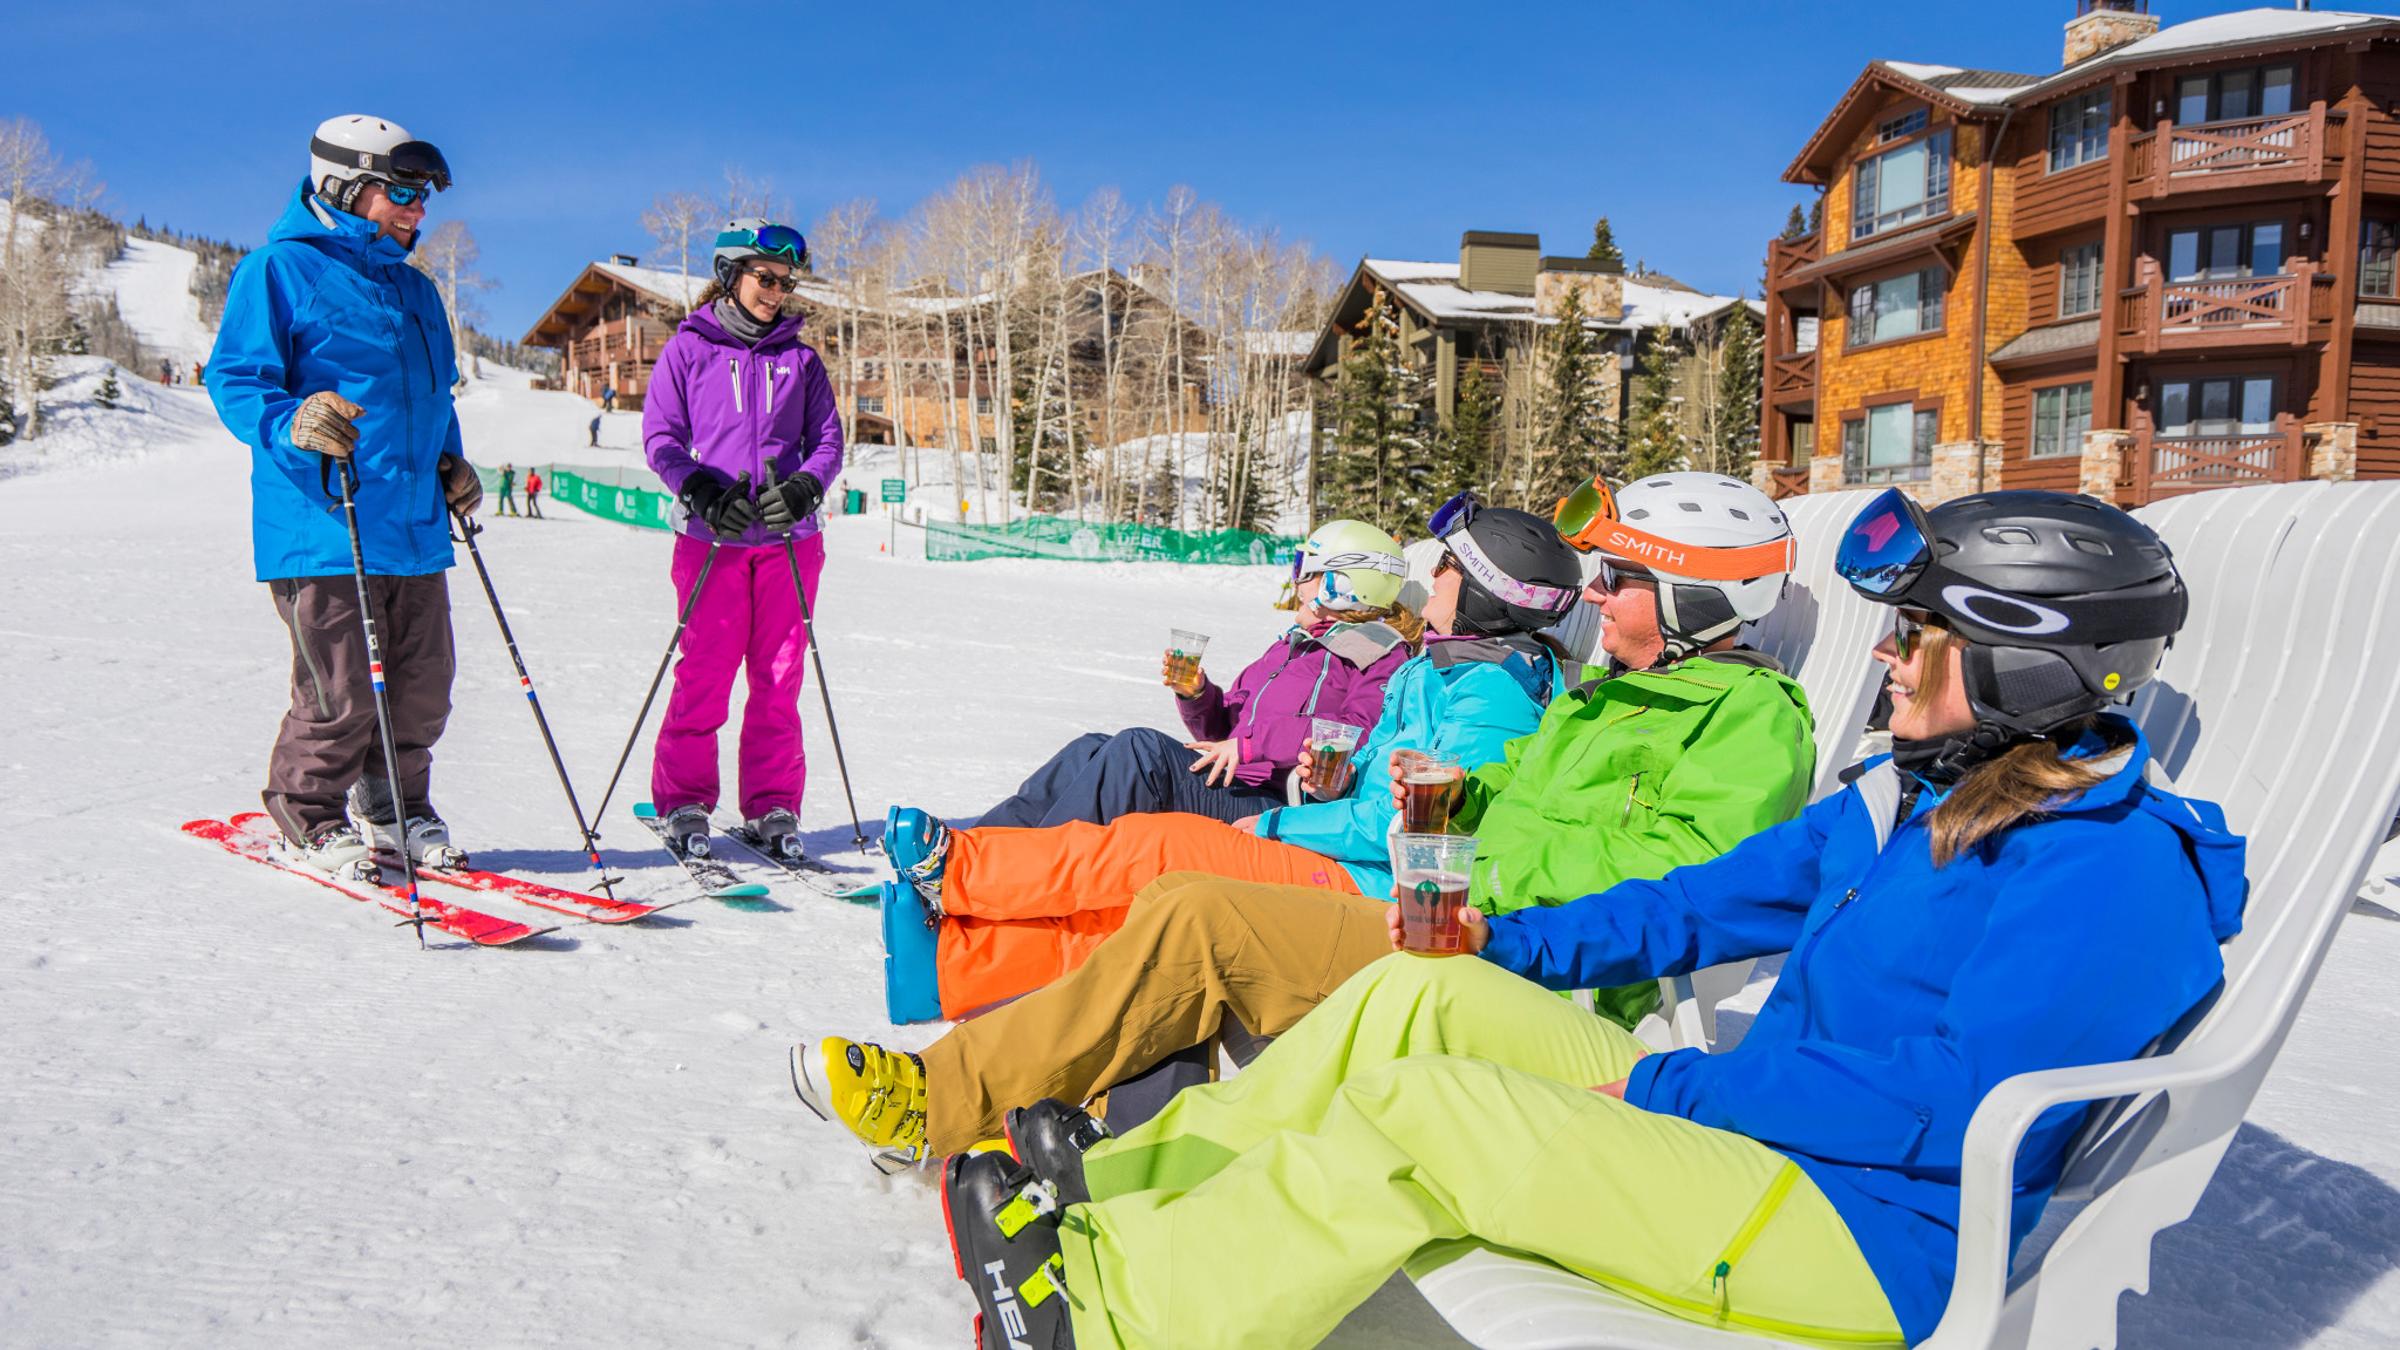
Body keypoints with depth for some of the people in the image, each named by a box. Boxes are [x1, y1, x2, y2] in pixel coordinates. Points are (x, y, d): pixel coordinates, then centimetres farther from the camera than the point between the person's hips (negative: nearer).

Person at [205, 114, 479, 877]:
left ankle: (396, 809, 27)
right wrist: (291, 422, -27)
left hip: (415, 527, 7)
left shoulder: (415, 289, 22)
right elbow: (233, 380, -7)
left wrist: (450, 461, 16)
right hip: (324, 529, -7)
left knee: (423, 687, 8)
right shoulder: (281, 269, -2)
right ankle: (309, 821, 16)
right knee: (341, 694, -6)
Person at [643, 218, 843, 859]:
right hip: (713, 539, -2)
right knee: (704, 674, -3)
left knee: (780, 677, 3)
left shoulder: (800, 359, 13)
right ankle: (683, 802, 11)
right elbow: (660, 436, 2)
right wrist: (702, 491, -15)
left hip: (789, 541, 2)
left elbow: (828, 439, 11)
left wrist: (804, 487, -10)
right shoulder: (688, 350, 6)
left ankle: (773, 806, 12)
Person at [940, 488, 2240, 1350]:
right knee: (1413, 994, -4)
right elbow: (1706, 901, 17)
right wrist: (1498, 945, 11)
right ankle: (1127, 1180, 1)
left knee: (1422, 1110, -23)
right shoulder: (1910, 794, 12)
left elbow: (1949, 1103, -24)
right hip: (1751, 1123, 9)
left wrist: (1662, 1087, -18)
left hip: (1869, 1237, -9)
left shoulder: (2115, 875, -17)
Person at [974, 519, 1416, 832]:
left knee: (1141, 747, -27)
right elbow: (1224, 729, 27)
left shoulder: (1381, 660, 0)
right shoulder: (1290, 647, 27)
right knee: (1094, 749, -6)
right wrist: (1196, 695, 5)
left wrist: (1252, 744, -20)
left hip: (1278, 807, -9)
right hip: (1233, 791, 9)